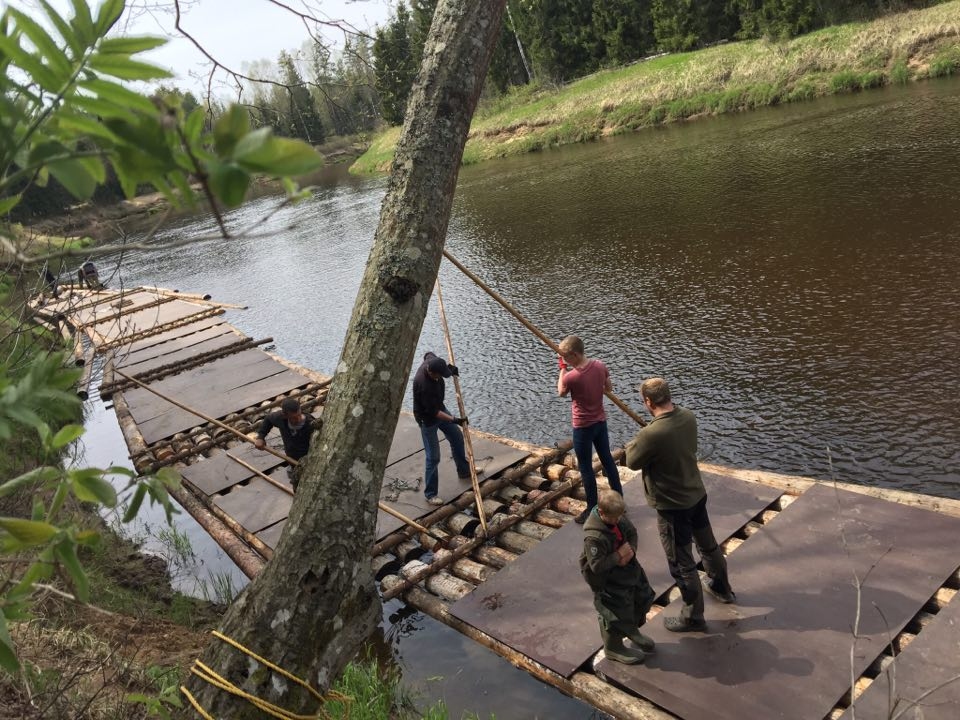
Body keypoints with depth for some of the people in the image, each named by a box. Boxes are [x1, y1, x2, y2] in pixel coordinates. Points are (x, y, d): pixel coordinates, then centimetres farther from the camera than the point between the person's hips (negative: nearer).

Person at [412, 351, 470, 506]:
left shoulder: (430, 361, -19)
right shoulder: (423, 385, -40)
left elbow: (429, 354, 10)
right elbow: (433, 412, -31)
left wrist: (450, 367, -1)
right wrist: (454, 420, -29)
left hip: (439, 408, 9)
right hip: (427, 418, -9)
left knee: (457, 437, 22)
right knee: (433, 457, -3)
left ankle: (464, 470, 44)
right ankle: (430, 494, 11)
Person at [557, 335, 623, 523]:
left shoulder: (572, 377, -26)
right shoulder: (600, 365, -7)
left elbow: (561, 393, -3)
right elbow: (609, 387, 9)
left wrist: (562, 370, 3)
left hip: (583, 426, -7)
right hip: (600, 421, 7)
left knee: (586, 468, 6)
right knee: (607, 459, 21)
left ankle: (593, 509, 15)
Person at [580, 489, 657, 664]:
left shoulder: (617, 517, -13)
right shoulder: (594, 537, -36)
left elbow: (632, 532, 3)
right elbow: (597, 566, -31)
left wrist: (631, 550, -16)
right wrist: (619, 555, -26)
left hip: (628, 569, 8)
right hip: (607, 581, -8)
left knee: (642, 598, 22)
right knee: (617, 613, 5)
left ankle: (632, 631, 51)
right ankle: (613, 648, 34)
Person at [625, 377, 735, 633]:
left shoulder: (652, 434, -33)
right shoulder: (688, 416, -9)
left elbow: (632, 462, -15)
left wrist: (633, 444, 4)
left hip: (673, 506, -7)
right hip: (697, 494, 8)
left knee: (682, 563, 10)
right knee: (708, 545, 28)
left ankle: (693, 617, 27)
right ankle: (722, 588, 52)